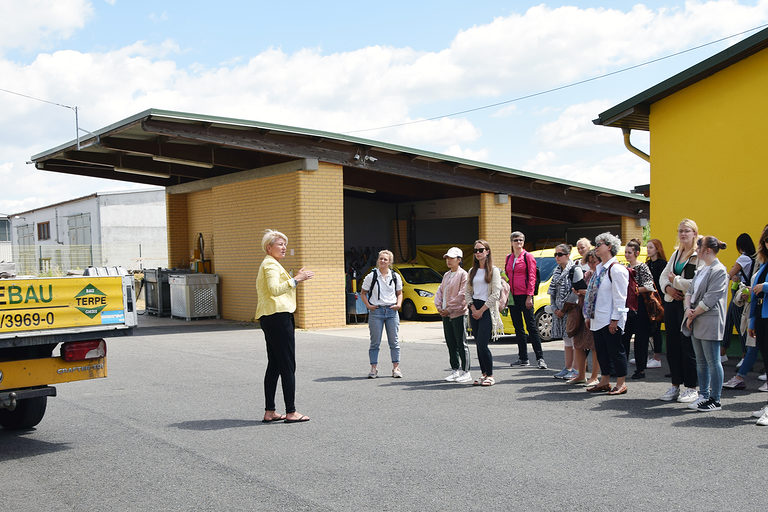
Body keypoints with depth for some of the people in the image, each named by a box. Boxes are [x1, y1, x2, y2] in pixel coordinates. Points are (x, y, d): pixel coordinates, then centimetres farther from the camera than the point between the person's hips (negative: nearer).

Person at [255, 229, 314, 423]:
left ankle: (269, 412, 12)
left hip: (269, 318, 11)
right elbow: (274, 290, -23)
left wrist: (296, 278, 21)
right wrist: (295, 280, -21)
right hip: (278, 316, -11)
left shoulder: (269, 264, 24)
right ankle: (291, 412, -6)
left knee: (274, 366, 10)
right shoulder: (270, 264, -9)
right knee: (288, 366, -8)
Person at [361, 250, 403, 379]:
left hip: (392, 311, 2)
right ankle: (374, 368, 8)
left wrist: (398, 304, -1)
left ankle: (396, 368, 11)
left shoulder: (395, 276, 7)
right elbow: (363, 293, 7)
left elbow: (399, 293, 16)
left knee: (394, 341, 4)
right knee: (375, 342, 1)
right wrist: (368, 305, -6)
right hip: (376, 311, -2)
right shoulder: (371, 276, 1)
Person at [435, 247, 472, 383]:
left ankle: (465, 372, 0)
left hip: (458, 314, -8)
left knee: (461, 344, -4)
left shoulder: (463, 274, -7)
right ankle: (455, 370, 18)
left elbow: (462, 295, -14)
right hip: (446, 314, 8)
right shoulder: (446, 275, 17)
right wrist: (439, 306, 2)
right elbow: (440, 291, 18)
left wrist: (450, 309, -14)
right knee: (451, 344, 10)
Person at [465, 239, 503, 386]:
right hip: (474, 309, 6)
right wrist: (473, 309, -3)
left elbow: (496, 293, -9)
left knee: (482, 344, -13)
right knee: (478, 344, 7)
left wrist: (481, 310, -12)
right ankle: (483, 373, 15)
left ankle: (490, 375, -1)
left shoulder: (494, 270, -3)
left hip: (487, 310, -6)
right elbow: (467, 292, 12)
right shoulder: (472, 271, 15)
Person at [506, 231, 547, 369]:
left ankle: (540, 358, -4)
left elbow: (531, 277, -8)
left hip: (524, 295, -6)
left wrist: (529, 296, -14)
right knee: (518, 328, 9)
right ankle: (523, 358, 16)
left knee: (531, 327, -6)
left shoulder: (528, 256, -3)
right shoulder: (509, 258, 14)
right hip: (512, 296, 6)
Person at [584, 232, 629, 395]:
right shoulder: (599, 268, 16)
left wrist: (615, 319, -18)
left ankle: (621, 383, 8)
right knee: (601, 351, 13)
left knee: (615, 350, -1)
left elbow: (620, 297, -16)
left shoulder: (616, 269, -12)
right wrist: (589, 316, 17)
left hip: (610, 320, -9)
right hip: (597, 319, 9)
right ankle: (605, 381, 21)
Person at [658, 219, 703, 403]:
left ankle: (691, 388, 10)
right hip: (672, 304, 7)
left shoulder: (700, 255, -8)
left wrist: (675, 280, -11)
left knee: (688, 347, -2)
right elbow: (664, 275, 16)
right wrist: (668, 288, -4)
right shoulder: (676, 254, 16)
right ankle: (675, 386, 19)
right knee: (672, 346, 9)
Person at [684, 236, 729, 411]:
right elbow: (690, 291, 14)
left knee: (713, 362, -2)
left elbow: (709, 300, -16)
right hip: (697, 324, 9)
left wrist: (693, 315, -9)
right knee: (701, 362, 13)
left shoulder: (719, 271, -11)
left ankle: (715, 400, 4)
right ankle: (704, 395, 22)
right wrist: (688, 308, -4)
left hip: (710, 324, -9)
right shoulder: (701, 270, 16)